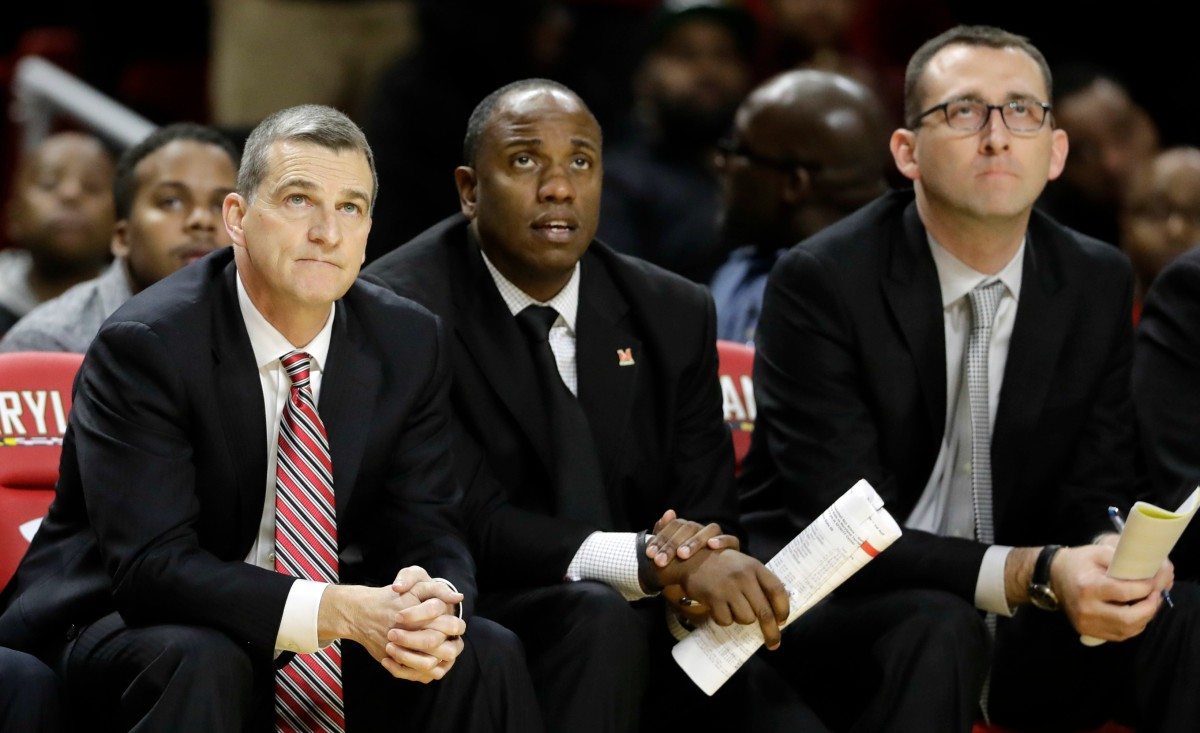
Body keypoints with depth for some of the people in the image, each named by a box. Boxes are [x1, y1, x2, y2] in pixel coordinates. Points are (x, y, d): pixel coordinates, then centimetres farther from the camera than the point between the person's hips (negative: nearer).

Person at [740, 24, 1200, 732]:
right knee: (936, 632, -36)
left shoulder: (1099, 283, 1)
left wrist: (1115, 554, -22)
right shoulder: (821, 282, -15)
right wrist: (1037, 574, -33)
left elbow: (1097, 493, 4)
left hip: (1013, 627, 5)